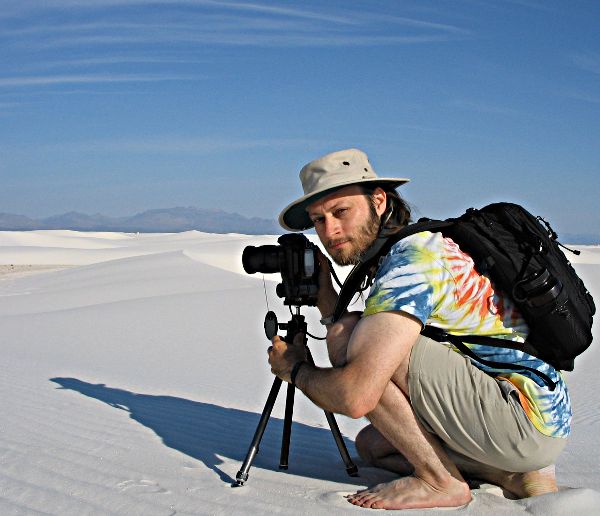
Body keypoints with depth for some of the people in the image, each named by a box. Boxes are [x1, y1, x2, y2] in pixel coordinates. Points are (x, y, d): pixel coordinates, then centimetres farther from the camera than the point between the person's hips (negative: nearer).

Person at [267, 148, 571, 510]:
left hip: (528, 419, -11)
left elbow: (355, 396, -27)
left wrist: (295, 368, -7)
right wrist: (323, 291, 9)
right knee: (372, 444, 21)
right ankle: (517, 475, 11)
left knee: (350, 337, -16)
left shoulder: (414, 254, -19)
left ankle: (440, 482, -7)